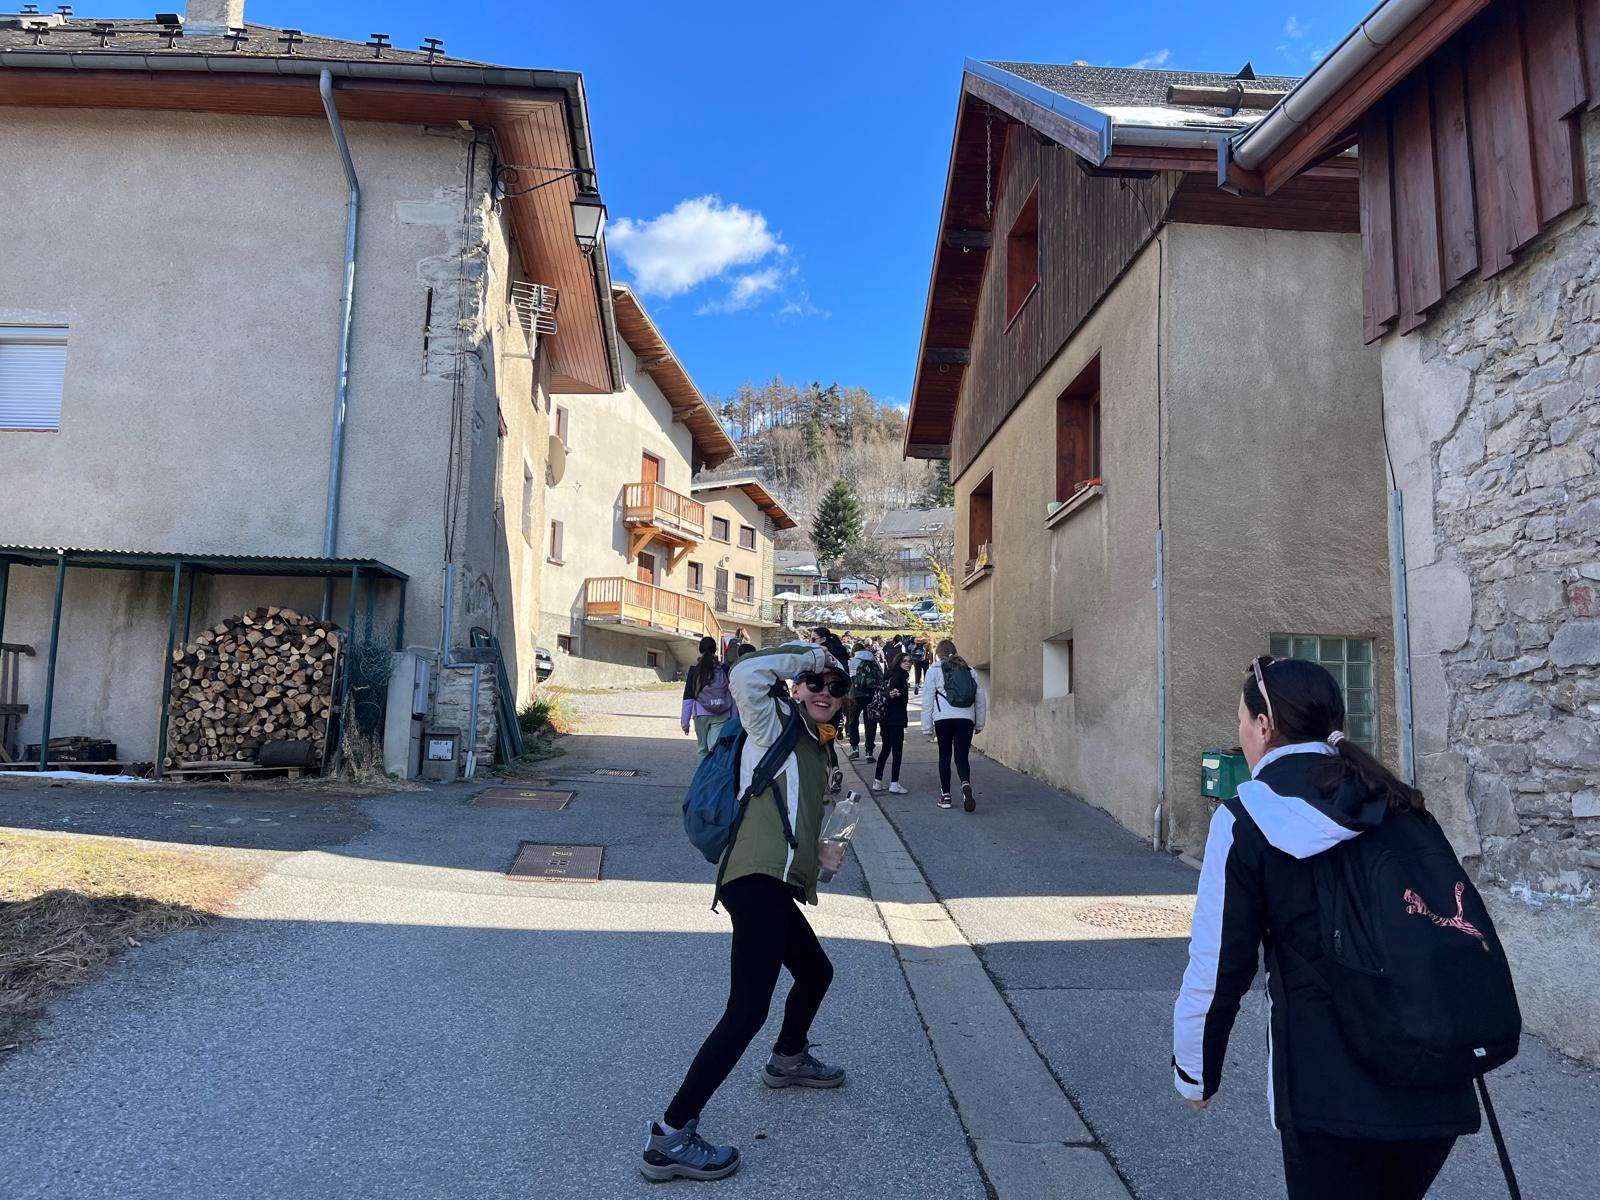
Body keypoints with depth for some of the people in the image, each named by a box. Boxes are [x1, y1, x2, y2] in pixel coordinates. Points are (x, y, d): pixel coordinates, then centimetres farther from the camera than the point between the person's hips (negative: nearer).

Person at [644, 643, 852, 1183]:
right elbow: (746, 674, -25)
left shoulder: (815, 748, 22)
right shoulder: (775, 725, -3)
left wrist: (816, 850, 20)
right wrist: (807, 654, -14)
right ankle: (670, 1137, -10)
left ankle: (788, 1059, 54)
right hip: (758, 881, -10)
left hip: (776, 886, 10)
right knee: (748, 1009, -15)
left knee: (816, 971, 28)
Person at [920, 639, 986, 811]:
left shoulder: (934, 670, 5)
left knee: (944, 756, 11)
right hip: (966, 719, 2)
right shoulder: (970, 670, 15)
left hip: (943, 719, -2)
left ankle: (945, 795, 13)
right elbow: (981, 698, 14)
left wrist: (927, 726, 7)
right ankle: (966, 784, -23)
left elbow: (928, 700, 2)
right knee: (961, 757, 5)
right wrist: (979, 724, 21)